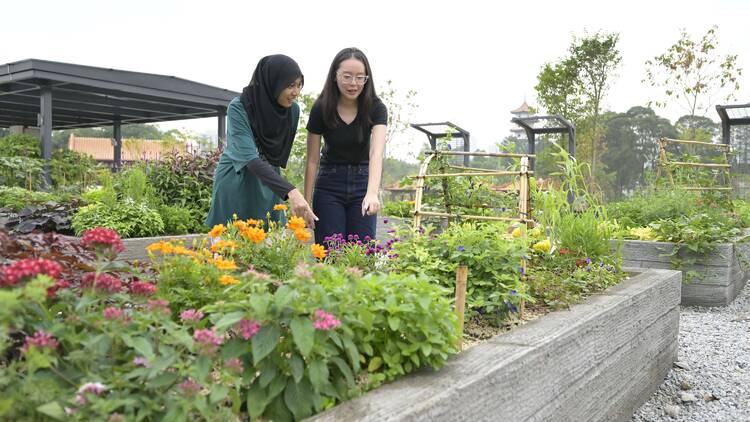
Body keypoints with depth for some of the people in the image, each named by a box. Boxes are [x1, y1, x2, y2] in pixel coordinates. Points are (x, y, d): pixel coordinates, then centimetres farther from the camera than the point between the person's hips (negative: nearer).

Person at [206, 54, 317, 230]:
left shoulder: (293, 110, -4)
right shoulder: (238, 107, -19)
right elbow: (251, 159, -29)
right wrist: (290, 191, -40)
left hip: (268, 188, 4)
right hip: (235, 186, -4)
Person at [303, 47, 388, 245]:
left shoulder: (376, 108, -13)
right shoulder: (321, 109, -11)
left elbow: (376, 152, -28)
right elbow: (312, 160, -5)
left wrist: (372, 193, -44)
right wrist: (306, 202, -6)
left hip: (362, 183, 0)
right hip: (329, 185, 0)